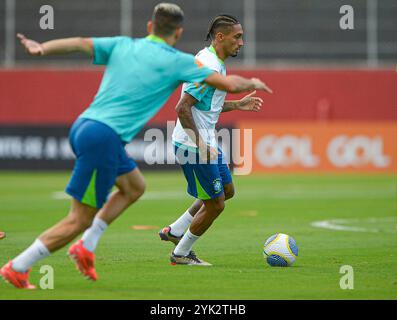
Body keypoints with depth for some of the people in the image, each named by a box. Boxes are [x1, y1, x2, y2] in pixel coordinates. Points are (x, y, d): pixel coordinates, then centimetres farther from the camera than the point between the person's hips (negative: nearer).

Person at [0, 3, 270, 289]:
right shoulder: (177, 61, 0)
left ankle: (86, 247, 20)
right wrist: (252, 83, 21)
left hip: (83, 126, 8)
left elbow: (80, 43, -2)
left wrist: (41, 48, -12)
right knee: (80, 220, 0)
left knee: (135, 186, 26)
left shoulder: (122, 45, 13)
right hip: (103, 137, -8)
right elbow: (230, 84, 2)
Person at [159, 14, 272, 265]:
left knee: (226, 190, 20)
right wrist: (199, 144, -23)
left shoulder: (214, 63, 12)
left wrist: (238, 105, 17)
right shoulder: (209, 68, -22)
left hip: (206, 142, 11)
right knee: (215, 204, -1)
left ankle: (175, 231, 25)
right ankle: (181, 254, 14)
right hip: (194, 144, -11)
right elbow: (183, 108, -26)